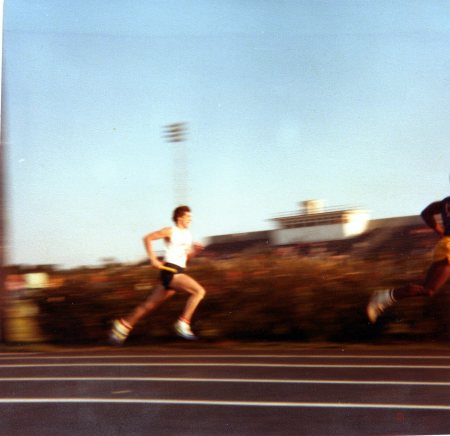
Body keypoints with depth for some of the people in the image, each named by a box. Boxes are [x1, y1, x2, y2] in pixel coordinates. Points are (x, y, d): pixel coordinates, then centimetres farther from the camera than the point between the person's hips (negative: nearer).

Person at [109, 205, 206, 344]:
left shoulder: (188, 235, 16)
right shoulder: (171, 231, -5)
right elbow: (147, 238, -4)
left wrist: (195, 250, 5)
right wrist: (153, 259, -12)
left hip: (178, 272, 8)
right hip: (170, 271, -8)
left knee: (151, 304, 11)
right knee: (199, 291, -20)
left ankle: (123, 325, 21)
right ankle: (183, 324, -16)